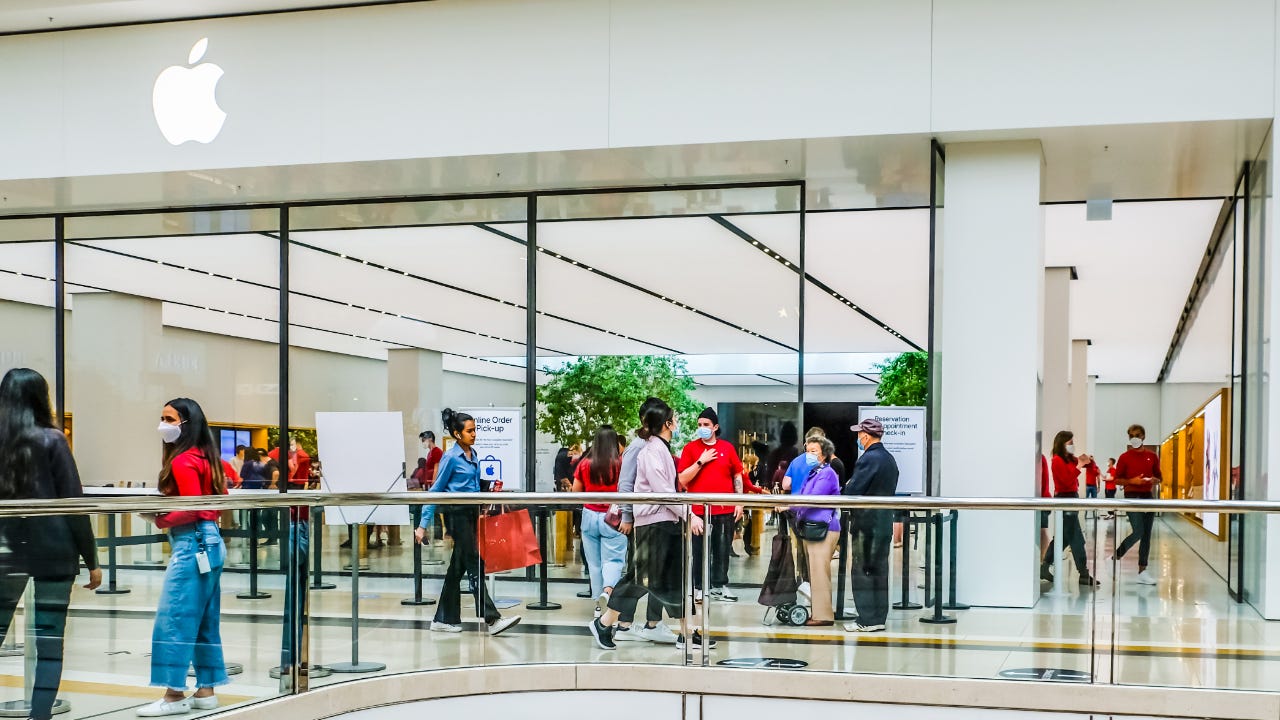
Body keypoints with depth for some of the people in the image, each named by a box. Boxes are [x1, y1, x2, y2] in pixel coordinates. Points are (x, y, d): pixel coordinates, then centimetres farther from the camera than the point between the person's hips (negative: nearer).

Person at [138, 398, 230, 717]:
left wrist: (158, 520, -12)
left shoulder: (182, 461, -13)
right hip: (210, 542, 10)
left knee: (173, 619, -7)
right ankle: (205, 691, 15)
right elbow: (221, 500, 22)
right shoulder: (206, 458, 15)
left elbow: (192, 510, -20)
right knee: (204, 621, 11)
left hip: (192, 544, -10)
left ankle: (174, 696, -6)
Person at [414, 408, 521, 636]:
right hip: (457, 513, -8)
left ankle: (444, 619, 17)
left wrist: (480, 511, 16)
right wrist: (423, 525, -9)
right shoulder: (451, 457, -10)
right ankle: (492, 619, -10)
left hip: (471, 512, 8)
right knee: (476, 565, -9)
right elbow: (436, 490, -8)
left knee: (458, 567, 11)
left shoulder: (473, 454, 12)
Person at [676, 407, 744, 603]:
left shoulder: (727, 447, 6)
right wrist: (701, 461, -14)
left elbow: (737, 476, 11)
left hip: (725, 509, 2)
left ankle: (719, 587, 17)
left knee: (722, 550, 8)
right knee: (700, 551, 3)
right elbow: (683, 479, -6)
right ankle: (699, 588, 10)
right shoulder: (690, 448, 0)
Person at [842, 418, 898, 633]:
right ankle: (879, 618, 15)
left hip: (867, 523, -9)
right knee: (879, 571, 12)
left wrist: (846, 486, 3)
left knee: (861, 571, -3)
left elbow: (853, 491, -18)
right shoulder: (889, 459, 12)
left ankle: (866, 620, -3)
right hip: (885, 521, 9)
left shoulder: (869, 459, -16)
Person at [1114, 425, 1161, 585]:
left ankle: (1142, 571, 8)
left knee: (1146, 535, 4)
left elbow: (1159, 477, 17)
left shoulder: (1152, 457, 9)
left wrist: (1155, 480, -6)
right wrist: (1132, 481, -16)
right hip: (1132, 497, -4)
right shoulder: (1125, 457, -1)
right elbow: (1117, 479, 0)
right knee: (1138, 531, -16)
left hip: (1148, 497, 4)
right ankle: (1117, 555, 4)